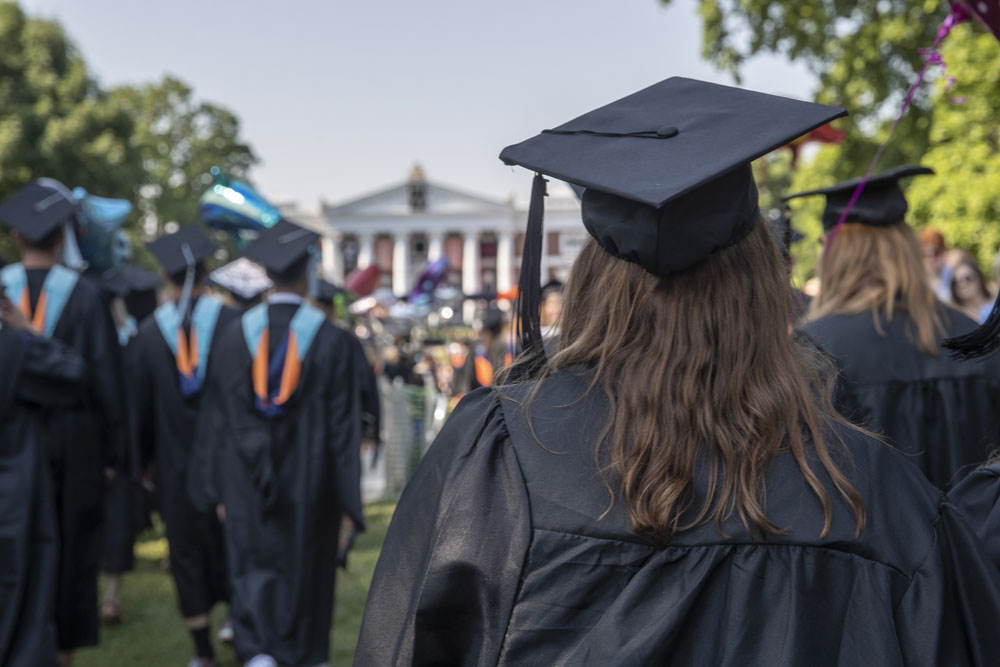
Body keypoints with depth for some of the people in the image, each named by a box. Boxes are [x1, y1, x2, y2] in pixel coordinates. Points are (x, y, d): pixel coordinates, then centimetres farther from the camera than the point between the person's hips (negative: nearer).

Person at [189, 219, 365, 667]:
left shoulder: (235, 335, -2)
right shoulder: (331, 340, -8)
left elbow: (217, 418, 2)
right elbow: (343, 425, -7)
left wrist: (220, 490, 9)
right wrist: (347, 498, -1)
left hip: (248, 483, 1)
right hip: (309, 486, -1)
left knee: (253, 569, 5)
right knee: (305, 575, 13)